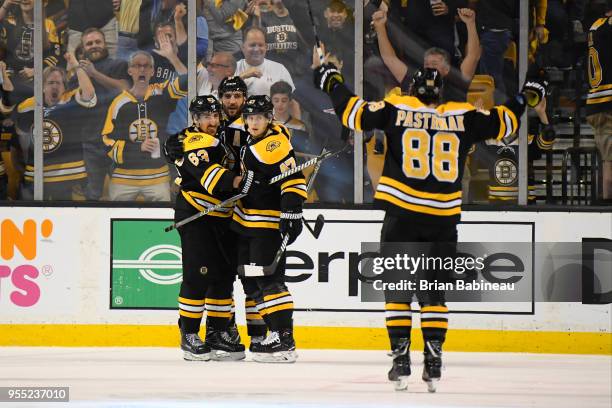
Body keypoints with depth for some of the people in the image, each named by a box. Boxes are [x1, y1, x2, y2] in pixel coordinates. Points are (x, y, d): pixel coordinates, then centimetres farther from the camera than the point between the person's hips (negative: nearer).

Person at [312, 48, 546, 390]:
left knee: (397, 287, 6)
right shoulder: (462, 116, 5)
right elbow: (502, 122, 13)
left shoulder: (397, 109, 1)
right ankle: (434, 362, 3)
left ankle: (401, 357, -3)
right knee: (434, 292, 10)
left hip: (402, 214, -2)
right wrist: (525, 98, 30)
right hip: (444, 219, 2)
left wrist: (330, 80, 14)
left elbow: (354, 112, 0)